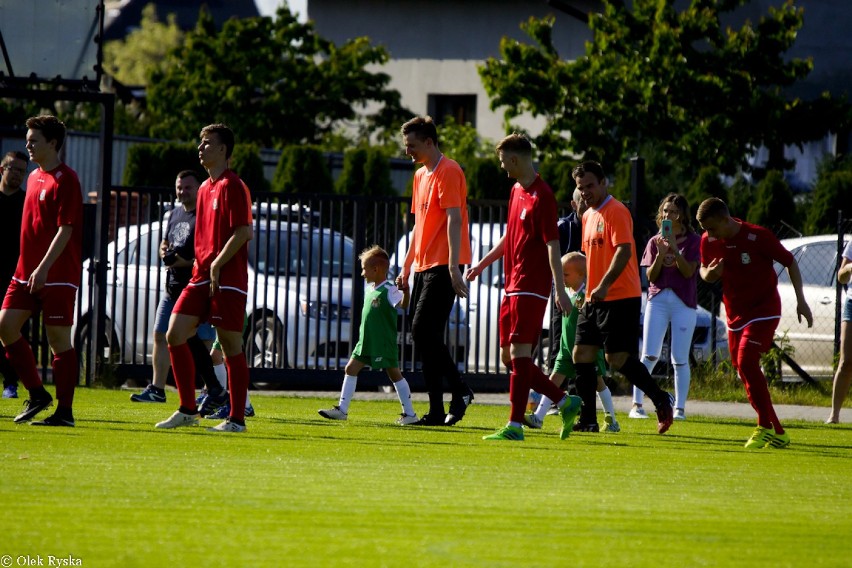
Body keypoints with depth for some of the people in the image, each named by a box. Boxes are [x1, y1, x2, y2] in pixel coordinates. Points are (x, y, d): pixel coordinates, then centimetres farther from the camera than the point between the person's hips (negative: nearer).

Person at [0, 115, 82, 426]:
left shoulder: (65, 179, -10)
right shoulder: (34, 177, 16)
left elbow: (65, 229, -16)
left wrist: (43, 268, -22)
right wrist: (28, 267, 18)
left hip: (57, 275, -8)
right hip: (27, 270, 8)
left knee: (58, 337, -4)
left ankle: (65, 410, 2)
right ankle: (36, 394, 10)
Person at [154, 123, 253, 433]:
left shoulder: (232, 186, -10)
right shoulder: (205, 188, 18)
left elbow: (242, 232, -17)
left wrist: (216, 265, -17)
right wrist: (199, 263, 14)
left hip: (227, 279, -9)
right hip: (202, 277, 9)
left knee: (231, 346, -3)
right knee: (175, 335, 1)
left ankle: (237, 418, 3)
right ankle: (187, 410, 8)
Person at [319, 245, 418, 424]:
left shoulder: (389, 290, -14)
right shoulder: (370, 289, 13)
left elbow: (403, 304, -31)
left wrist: (406, 292, -50)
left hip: (384, 342, -9)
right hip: (366, 342, 9)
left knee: (394, 373, -3)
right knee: (351, 369, 6)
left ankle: (409, 414, 4)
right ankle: (342, 409, 11)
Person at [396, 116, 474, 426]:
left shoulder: (448, 171, -9)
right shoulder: (420, 175, 19)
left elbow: (454, 219, -17)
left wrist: (454, 266, -23)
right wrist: (407, 267, 22)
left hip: (442, 267, -9)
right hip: (423, 266, 9)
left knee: (424, 332, -16)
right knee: (423, 336, 5)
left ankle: (459, 391, -7)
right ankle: (436, 410, 7)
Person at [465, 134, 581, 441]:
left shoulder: (541, 196, -13)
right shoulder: (516, 191, 15)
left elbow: (553, 245, -17)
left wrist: (560, 289, -21)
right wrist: (482, 264, 31)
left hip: (531, 288, -10)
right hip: (512, 286, 10)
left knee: (519, 352, -11)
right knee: (509, 357, 9)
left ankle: (515, 426, -10)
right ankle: (565, 402, 15)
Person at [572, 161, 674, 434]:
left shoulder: (616, 212, -10)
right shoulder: (588, 215, 18)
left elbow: (623, 251, -20)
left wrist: (604, 285, -28)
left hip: (620, 298, -9)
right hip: (595, 299, 9)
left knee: (617, 358, -12)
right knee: (581, 354, 3)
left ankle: (661, 400, 3)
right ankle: (588, 420, 7)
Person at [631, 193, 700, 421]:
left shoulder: (693, 241, 3)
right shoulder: (655, 242, 10)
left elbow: (688, 271, -8)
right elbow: (650, 276, 4)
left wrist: (674, 248, -17)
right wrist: (660, 255, -12)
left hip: (684, 302, -2)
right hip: (658, 300, 2)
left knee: (680, 359, -2)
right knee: (649, 355, -7)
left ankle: (679, 408, 3)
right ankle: (637, 404, -6)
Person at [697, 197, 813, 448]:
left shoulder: (758, 237, -19)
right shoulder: (708, 241, -5)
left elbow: (790, 262, -7)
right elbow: (703, 270, 12)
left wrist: (800, 300, -9)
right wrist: (709, 274, -13)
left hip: (764, 309, -6)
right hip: (735, 312, 6)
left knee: (746, 362, -22)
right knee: (742, 369, 5)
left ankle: (765, 427, -14)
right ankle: (777, 434, 14)